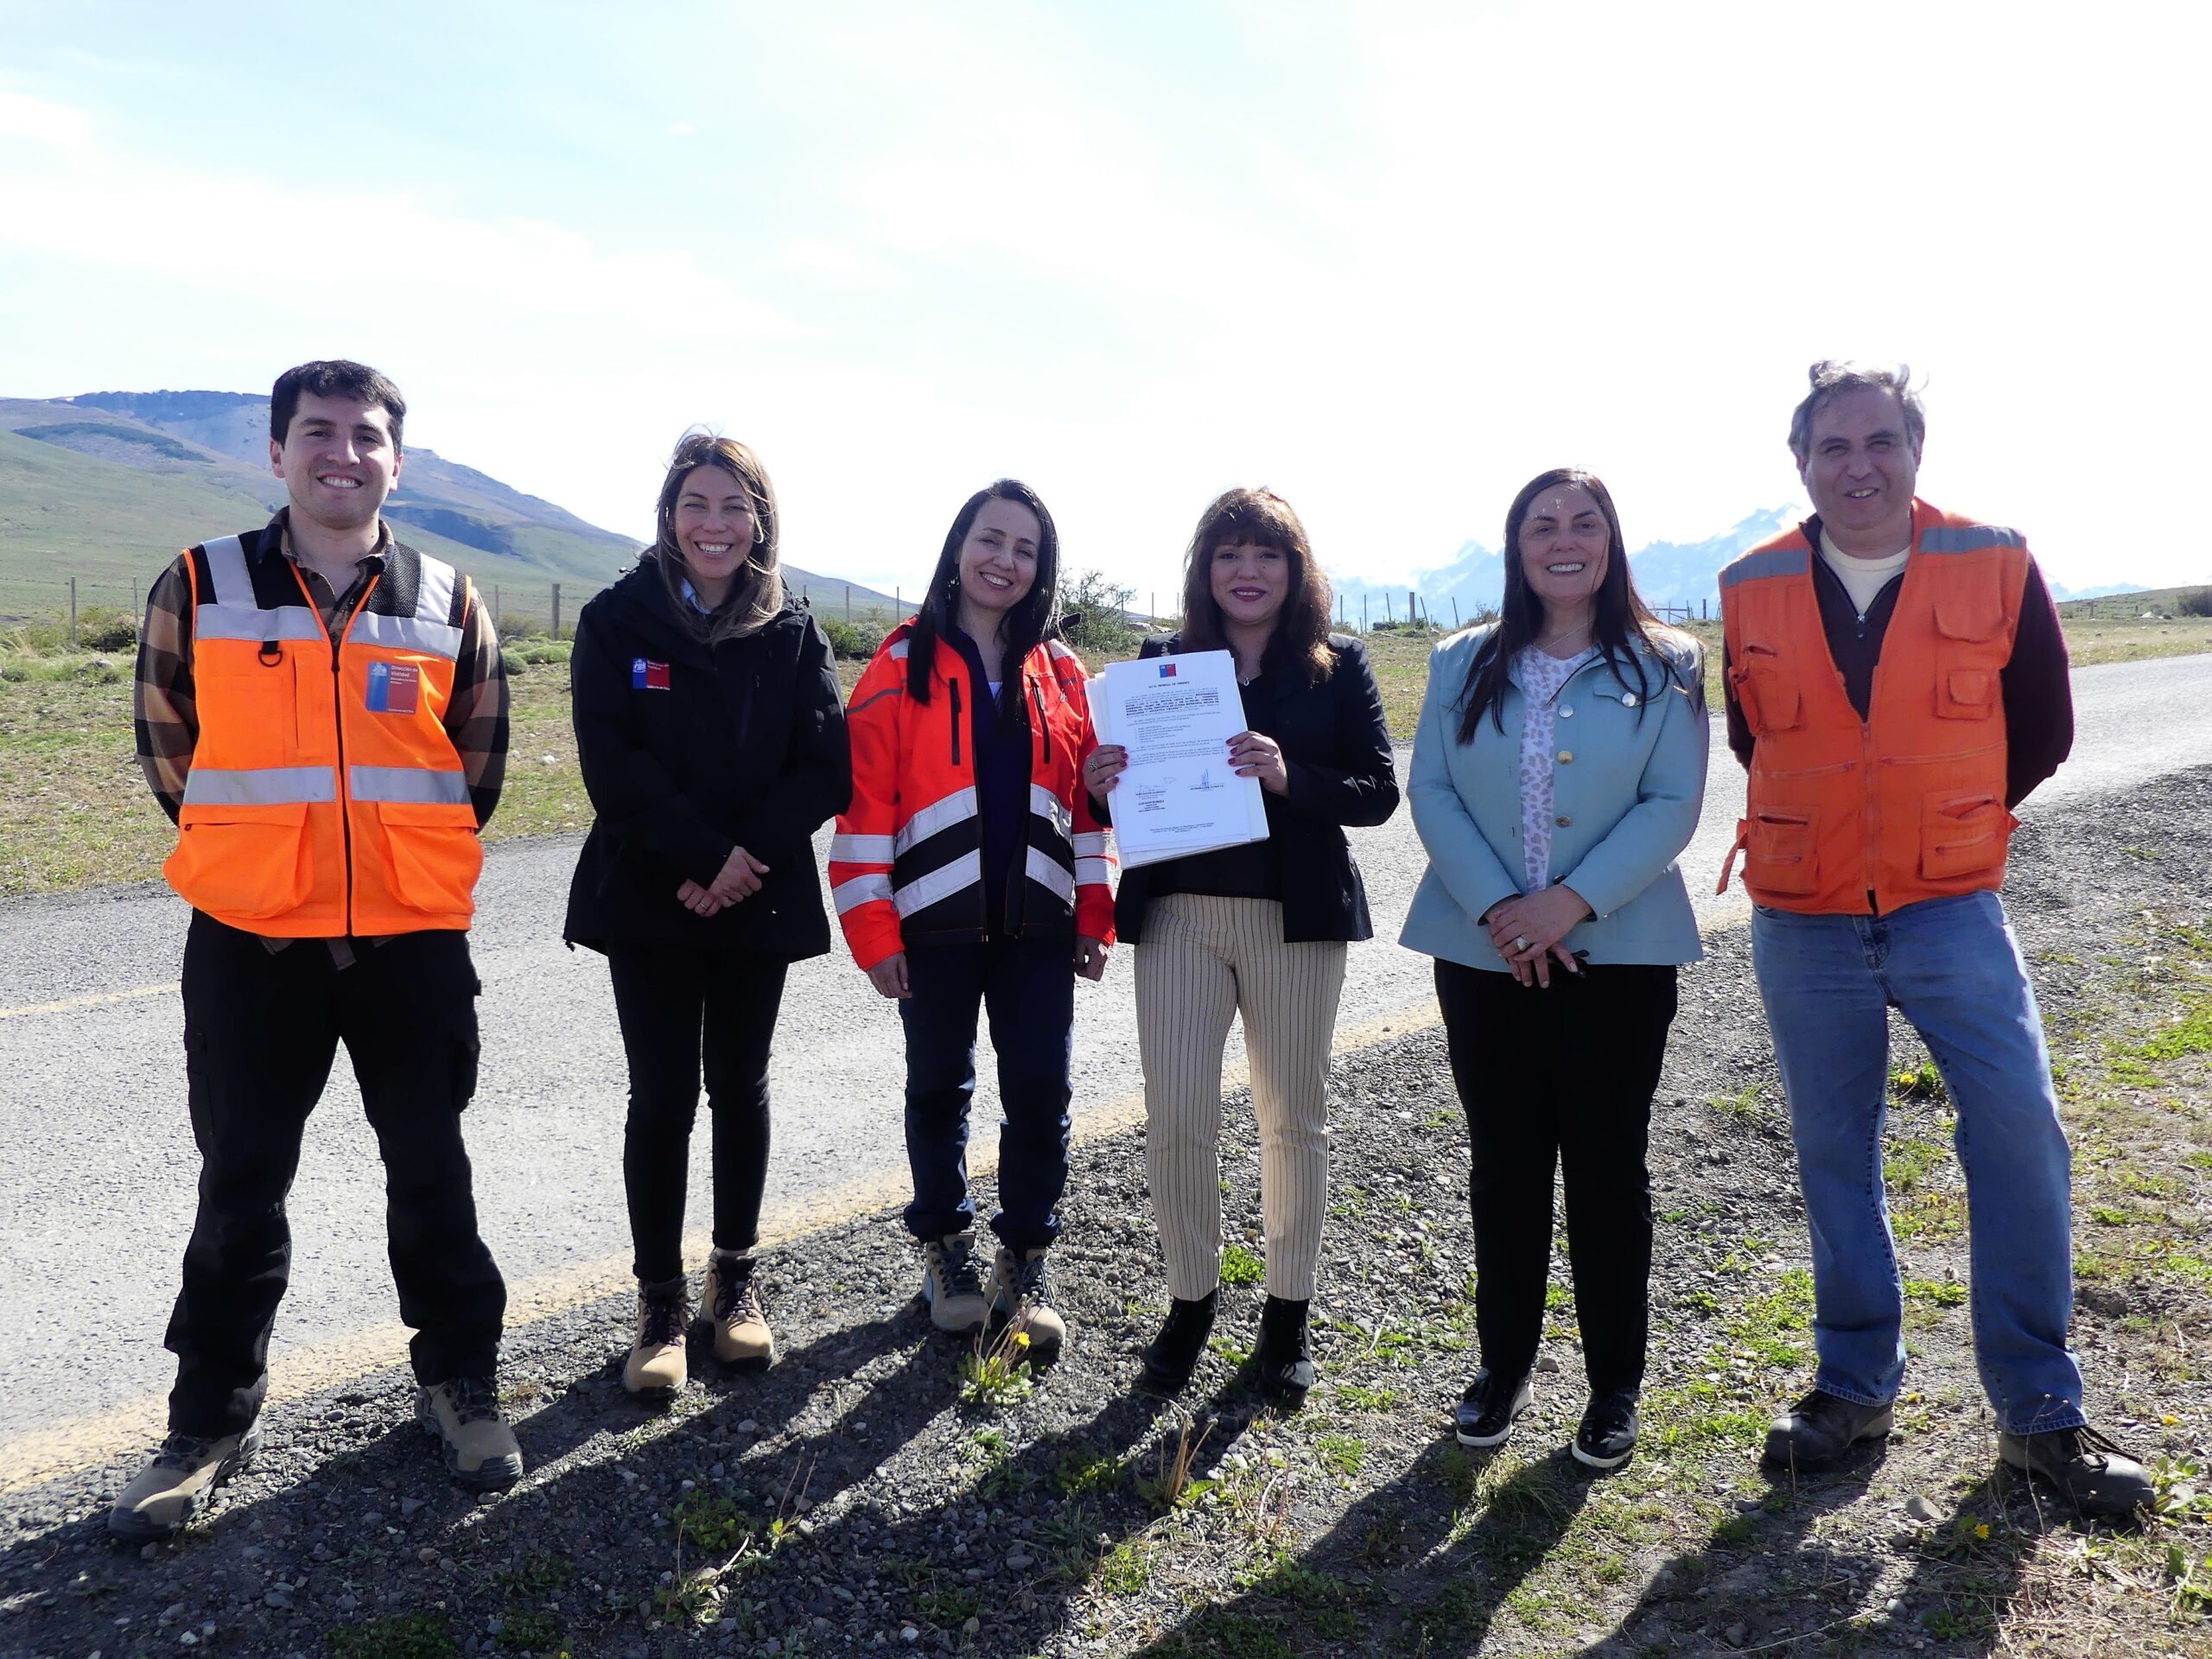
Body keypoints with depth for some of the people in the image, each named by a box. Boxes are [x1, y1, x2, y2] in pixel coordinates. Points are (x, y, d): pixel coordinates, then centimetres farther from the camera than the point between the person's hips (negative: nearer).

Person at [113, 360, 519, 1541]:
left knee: (430, 1173, 11)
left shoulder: (449, 603, 3)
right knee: (240, 1187, 10)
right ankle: (212, 1421, 26)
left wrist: (409, 859, 10)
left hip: (413, 938, 1)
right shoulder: (199, 589, -1)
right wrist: (249, 852, 11)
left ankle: (459, 1380, 28)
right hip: (248, 939, 0)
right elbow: (167, 746, 8)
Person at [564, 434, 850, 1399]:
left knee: (740, 1089, 12)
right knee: (661, 1097, 2)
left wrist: (745, 859, -16)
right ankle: (660, 1300, 16)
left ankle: (735, 1277, 28)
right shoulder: (617, 621, -2)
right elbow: (613, 764, -11)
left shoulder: (792, 634, 3)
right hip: (649, 900, -1)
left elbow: (828, 770, -5)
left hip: (760, 902, 2)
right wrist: (706, 855, -18)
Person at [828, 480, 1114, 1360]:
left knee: (1040, 1091, 4)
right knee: (939, 1089, 11)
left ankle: (1025, 1260, 22)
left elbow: (1085, 799, 10)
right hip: (938, 922, -2)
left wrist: (1094, 915, 6)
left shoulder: (1059, 671, 8)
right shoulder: (903, 666, -3)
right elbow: (865, 803, -6)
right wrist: (873, 930, -10)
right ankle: (945, 1245, 31)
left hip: (1038, 923, 3)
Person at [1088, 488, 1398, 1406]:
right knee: (1175, 1117, 0)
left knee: (1293, 1118, 9)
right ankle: (1190, 1301, 22)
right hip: (1177, 912, 1)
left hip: (1295, 916, -1)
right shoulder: (1161, 661, 7)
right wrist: (1103, 785, -14)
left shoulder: (1337, 665, 2)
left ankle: (1288, 1313, 26)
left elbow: (1379, 792, -5)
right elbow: (1127, 789, 9)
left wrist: (1289, 777, -22)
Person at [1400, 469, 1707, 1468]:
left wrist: (1571, 904, -18)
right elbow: (1430, 792, -1)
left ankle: (1614, 1385, 23)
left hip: (1618, 952, -2)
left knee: (1607, 1166, 7)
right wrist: (1497, 909, -14)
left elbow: (1673, 806, -7)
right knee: (1503, 1164, 11)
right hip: (1484, 952, 2)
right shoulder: (1463, 664, 6)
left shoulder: (1665, 666, 0)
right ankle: (1503, 1366, 28)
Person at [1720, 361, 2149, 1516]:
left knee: (2021, 1139, -6)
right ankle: (1856, 1388, 26)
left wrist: (1939, 828, 6)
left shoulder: (1997, 569, -4)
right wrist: (1839, 830, 7)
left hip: (1951, 911, -1)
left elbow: (2042, 731, 5)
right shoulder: (1754, 593, -1)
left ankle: (2040, 1413, 13)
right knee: (1833, 1157, 10)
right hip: (1803, 923, 1)